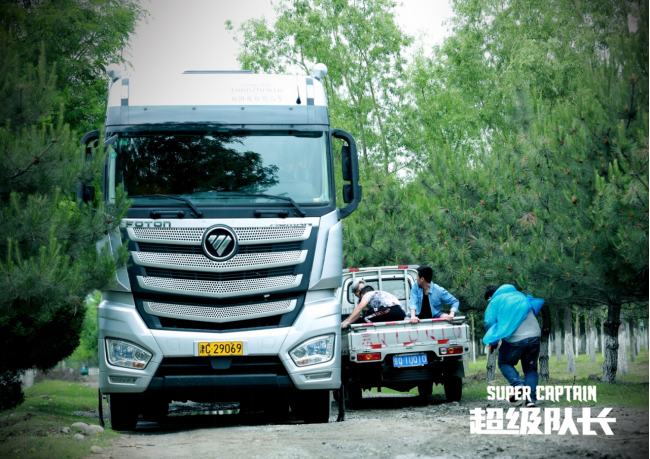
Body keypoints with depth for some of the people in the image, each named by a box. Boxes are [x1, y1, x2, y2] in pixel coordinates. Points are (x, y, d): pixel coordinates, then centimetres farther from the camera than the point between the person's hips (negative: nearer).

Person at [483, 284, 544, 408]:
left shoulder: (495, 302, 6)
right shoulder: (521, 296, 19)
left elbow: (489, 323, -1)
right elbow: (538, 304, 27)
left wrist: (492, 343, 13)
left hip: (515, 339, -4)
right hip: (535, 336, 4)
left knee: (504, 363, 19)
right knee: (530, 369, 16)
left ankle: (517, 385, -8)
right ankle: (531, 398, 1)